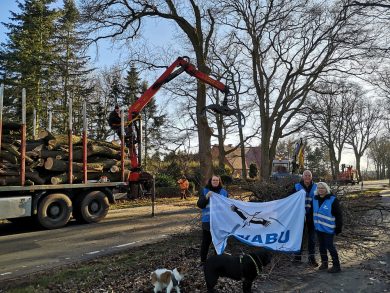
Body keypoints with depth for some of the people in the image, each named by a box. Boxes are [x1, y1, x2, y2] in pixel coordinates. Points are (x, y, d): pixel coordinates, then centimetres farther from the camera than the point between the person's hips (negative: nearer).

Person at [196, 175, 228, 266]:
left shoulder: (224, 192, 7)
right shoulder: (205, 191, 2)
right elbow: (199, 205, -6)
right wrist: (206, 197, -20)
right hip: (207, 221, -2)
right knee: (206, 241, 4)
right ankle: (203, 261, 19)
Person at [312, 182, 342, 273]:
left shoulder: (333, 200, -12)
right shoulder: (315, 198, 6)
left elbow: (338, 215, -10)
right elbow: (313, 211, 21)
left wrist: (339, 227, -11)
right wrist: (313, 223, 20)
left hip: (328, 228, -6)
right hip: (318, 227, 6)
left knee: (329, 246, -4)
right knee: (322, 246, 15)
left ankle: (336, 266, 8)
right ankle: (324, 262, 29)